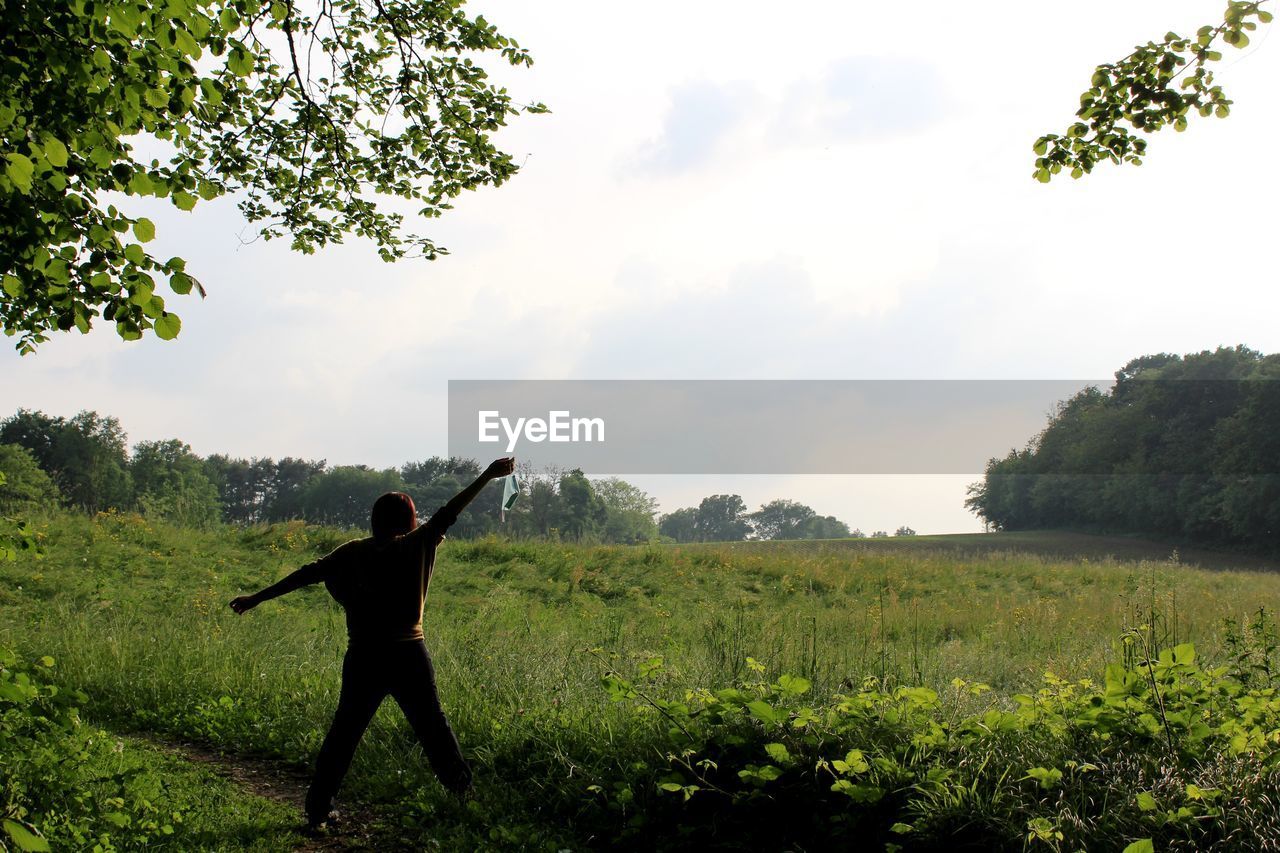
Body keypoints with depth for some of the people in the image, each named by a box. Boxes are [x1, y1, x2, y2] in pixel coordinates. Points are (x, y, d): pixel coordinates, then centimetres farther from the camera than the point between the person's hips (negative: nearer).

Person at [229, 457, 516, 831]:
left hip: (364, 657, 1)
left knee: (344, 733, 9)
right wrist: (487, 475, -2)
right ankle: (463, 790, 14)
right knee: (432, 725, 11)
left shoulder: (353, 553, 1)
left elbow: (308, 574, 0)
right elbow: (448, 514, -5)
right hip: (408, 655, -1)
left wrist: (258, 598, 4)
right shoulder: (417, 546, -4)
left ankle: (318, 810, 11)